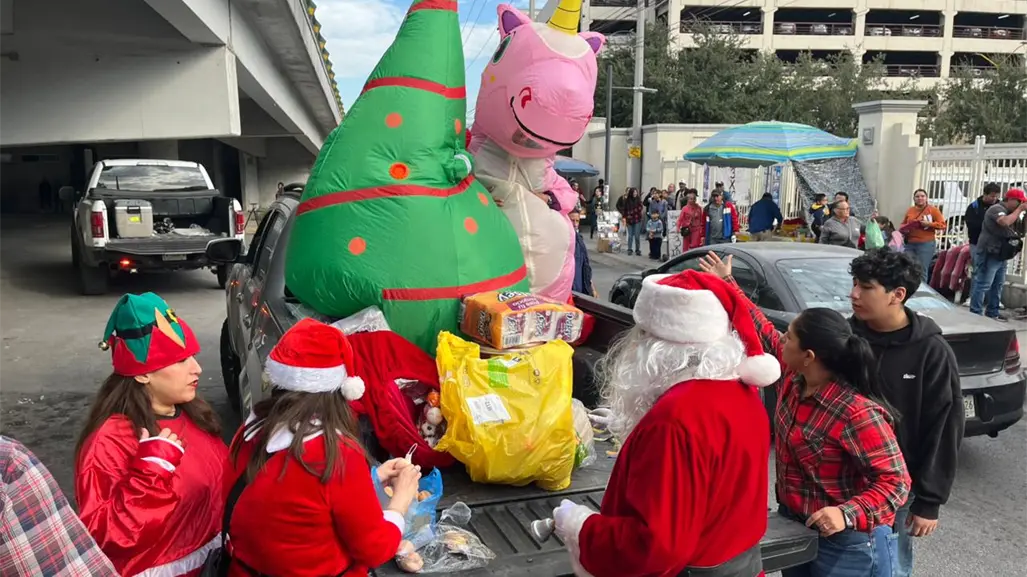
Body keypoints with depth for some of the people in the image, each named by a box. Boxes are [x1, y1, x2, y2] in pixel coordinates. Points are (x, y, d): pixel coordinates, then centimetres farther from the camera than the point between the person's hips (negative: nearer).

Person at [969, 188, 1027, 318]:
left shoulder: (1010, 212, 18)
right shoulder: (997, 209, -12)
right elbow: (1005, 222, -32)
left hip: (1001, 255, 10)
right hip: (989, 254, -10)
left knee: (998, 285, 13)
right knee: (983, 285, -9)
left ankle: (992, 314, 21)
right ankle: (975, 314, -8)